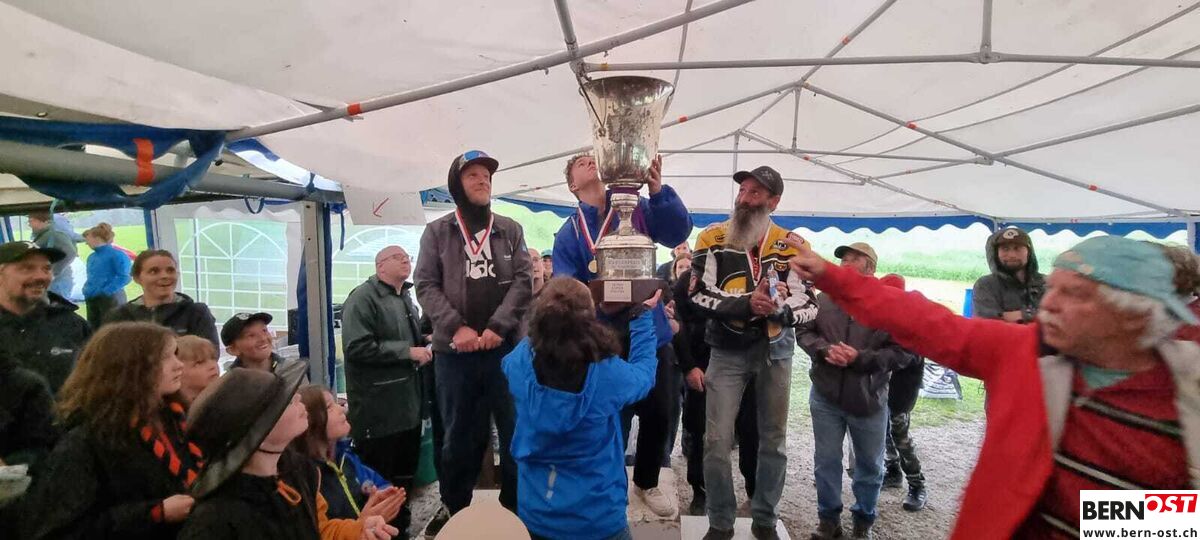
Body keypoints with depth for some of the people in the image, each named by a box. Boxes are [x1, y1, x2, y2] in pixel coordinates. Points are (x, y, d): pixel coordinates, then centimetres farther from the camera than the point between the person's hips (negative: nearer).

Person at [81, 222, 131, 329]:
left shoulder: (116, 255, -10)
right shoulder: (91, 257, 15)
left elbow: (124, 277, -18)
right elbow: (90, 277, 25)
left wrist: (106, 291, -22)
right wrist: (87, 289, 7)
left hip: (110, 298, -8)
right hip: (91, 299, 8)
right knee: (93, 330, 11)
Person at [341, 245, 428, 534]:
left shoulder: (406, 298, 16)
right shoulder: (363, 298, -13)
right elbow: (357, 347, -25)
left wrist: (424, 342, 9)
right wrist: (408, 351, -22)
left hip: (408, 405, 9)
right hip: (378, 410, -8)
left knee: (406, 473, 19)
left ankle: (400, 525, 35)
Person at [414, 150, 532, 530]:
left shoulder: (510, 230, 9)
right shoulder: (437, 232, 7)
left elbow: (523, 282, 0)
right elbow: (426, 286, 0)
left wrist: (498, 326, -13)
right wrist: (456, 327, -13)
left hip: (507, 346, 1)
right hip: (454, 350, 0)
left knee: (516, 429, 6)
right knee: (459, 433, 11)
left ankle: (517, 507, 23)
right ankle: (454, 509, 28)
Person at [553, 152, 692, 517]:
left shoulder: (638, 210, 3)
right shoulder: (569, 233, 0)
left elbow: (678, 232, -14)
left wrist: (658, 191, -28)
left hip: (651, 333, 2)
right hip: (605, 342, -1)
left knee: (659, 414, 12)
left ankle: (647, 482, 37)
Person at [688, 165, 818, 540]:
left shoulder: (793, 246, -1)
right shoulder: (712, 239, -4)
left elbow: (810, 306, -5)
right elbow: (699, 296, -12)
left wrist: (779, 308, -27)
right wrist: (746, 304, -27)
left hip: (775, 352, 2)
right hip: (727, 351, -1)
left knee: (774, 440, 11)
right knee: (717, 441, -1)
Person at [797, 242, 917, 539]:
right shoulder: (824, 298, 1)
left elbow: (903, 352, -11)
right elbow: (804, 332, 4)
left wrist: (860, 358, -21)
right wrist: (824, 349, -16)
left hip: (868, 400, -1)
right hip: (825, 396, 2)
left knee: (870, 465, 16)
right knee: (825, 461, 11)